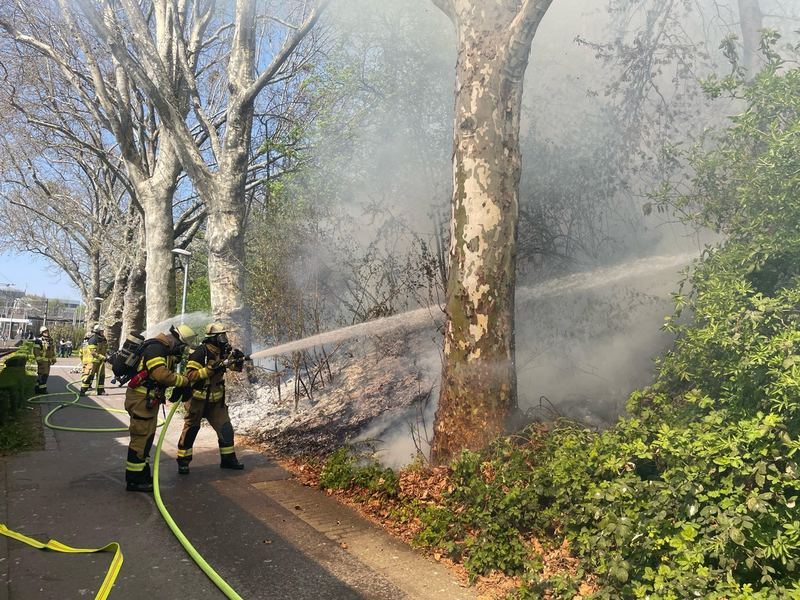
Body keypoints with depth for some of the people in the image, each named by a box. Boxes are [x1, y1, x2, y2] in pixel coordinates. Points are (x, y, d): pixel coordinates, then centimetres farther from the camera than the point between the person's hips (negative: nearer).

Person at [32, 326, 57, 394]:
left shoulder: (50, 341, 17)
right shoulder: (38, 341, -8)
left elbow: (53, 351, 24)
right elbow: (36, 351, -15)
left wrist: (54, 359, 22)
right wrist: (38, 359, -21)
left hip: (48, 361, 9)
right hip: (42, 360, -9)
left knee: (46, 374, 11)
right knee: (43, 374, -10)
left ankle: (37, 388, 20)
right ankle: (42, 389, -6)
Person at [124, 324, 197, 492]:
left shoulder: (166, 351, 14)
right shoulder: (156, 348, -19)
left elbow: (167, 374, 18)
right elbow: (161, 374, -29)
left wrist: (178, 388, 1)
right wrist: (184, 381, -18)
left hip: (149, 400, 11)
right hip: (141, 399, -11)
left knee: (146, 437, 18)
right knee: (141, 438, -5)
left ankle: (142, 475, 29)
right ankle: (134, 481, 3)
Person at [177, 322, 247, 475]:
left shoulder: (222, 352, 3)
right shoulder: (200, 353, -19)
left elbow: (235, 366, 8)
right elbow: (191, 375, -25)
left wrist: (238, 359, -15)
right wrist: (211, 369, -31)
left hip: (216, 400, 7)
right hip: (198, 400, -7)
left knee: (225, 428, 6)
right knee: (190, 430, 4)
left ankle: (228, 458, 17)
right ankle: (183, 461, 19)